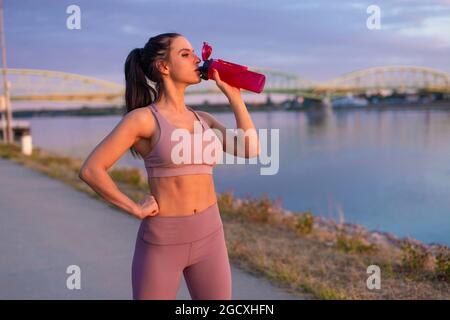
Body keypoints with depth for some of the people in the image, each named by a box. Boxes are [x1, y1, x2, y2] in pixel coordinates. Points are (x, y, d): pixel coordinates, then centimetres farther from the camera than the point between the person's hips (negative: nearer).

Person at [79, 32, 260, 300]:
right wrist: (136, 209, -11)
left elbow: (251, 150, -2)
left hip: (210, 238, 6)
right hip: (162, 241, -5)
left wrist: (234, 95, 1)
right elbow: (91, 170, -14)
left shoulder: (202, 119, 9)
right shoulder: (143, 118, -9)